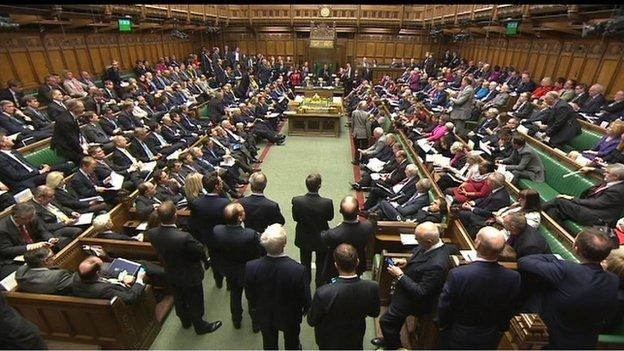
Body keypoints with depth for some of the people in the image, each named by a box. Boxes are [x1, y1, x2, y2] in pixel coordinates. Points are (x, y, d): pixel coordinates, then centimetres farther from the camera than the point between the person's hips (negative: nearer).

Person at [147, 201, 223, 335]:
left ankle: (185, 321, 56)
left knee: (179, 299, 30)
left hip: (171, 275, 6)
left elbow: (159, 249, -2)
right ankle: (200, 326, 44)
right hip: (190, 276, -6)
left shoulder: (151, 233, -22)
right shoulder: (184, 237, -41)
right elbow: (200, 250, -26)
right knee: (195, 302, 20)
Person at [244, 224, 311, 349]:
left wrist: (256, 307, 10)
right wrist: (305, 309, 3)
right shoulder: (298, 270, -37)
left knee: (269, 344, 31)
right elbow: (305, 298, -21)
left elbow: (249, 295, -11)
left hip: (264, 316, 2)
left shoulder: (251, 267, -30)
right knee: (292, 343, 31)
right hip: (290, 316, -1)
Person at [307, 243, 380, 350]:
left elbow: (311, 321, -18)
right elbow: (374, 313, -8)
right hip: (356, 341, 2)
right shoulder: (372, 287, -30)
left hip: (329, 343, -1)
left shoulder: (323, 293, -38)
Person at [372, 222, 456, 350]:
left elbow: (421, 293, -30)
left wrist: (400, 276, -26)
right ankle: (390, 338, 49)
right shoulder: (432, 245, -13)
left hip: (419, 301, -8)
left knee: (385, 321, 4)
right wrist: (406, 262, -8)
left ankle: (393, 346, 35)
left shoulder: (436, 265, -39)